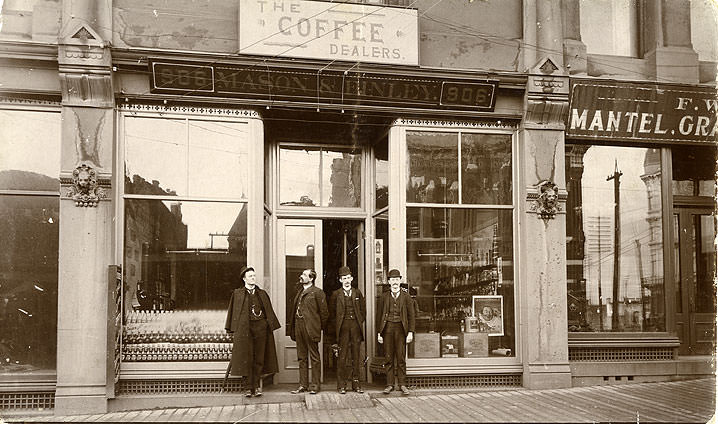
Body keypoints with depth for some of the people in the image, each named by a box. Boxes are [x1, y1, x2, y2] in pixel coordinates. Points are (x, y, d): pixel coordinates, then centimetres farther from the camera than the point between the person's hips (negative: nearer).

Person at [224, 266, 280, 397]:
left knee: (259, 359, 2)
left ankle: (256, 386, 8)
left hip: (261, 327, 2)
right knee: (246, 358, -4)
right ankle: (248, 387, 1)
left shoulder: (262, 294, 15)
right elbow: (233, 312, 6)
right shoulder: (237, 293, 8)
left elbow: (269, 312, 14)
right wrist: (233, 330, -1)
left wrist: (271, 327, 6)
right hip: (244, 329, -2)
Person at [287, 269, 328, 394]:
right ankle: (303, 385, 16)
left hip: (311, 329, -7)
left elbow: (324, 312, -4)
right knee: (301, 358, 10)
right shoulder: (299, 292, 17)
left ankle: (315, 385, 6)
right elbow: (295, 310, 17)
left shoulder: (317, 292, -5)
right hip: (299, 328, 7)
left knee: (314, 358, 1)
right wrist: (292, 328, 11)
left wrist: (319, 326, 1)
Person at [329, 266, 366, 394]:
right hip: (343, 328, -2)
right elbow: (332, 312, 9)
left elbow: (363, 310, 16)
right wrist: (338, 325, 3)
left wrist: (360, 322, 7)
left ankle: (356, 383, 10)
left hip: (356, 327, 2)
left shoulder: (357, 293, 11)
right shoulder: (336, 294, 4)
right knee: (342, 356, -3)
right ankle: (341, 385, 1)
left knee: (356, 356, 4)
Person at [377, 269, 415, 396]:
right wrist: (379, 333, 4)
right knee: (389, 358, 3)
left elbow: (411, 315, 4)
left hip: (400, 328, -1)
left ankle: (402, 384, 7)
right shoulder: (385, 297, 9)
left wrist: (410, 332, -4)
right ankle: (390, 384, 9)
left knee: (401, 358, -1)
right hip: (388, 328, 1)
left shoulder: (406, 297, 5)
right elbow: (381, 315, 9)